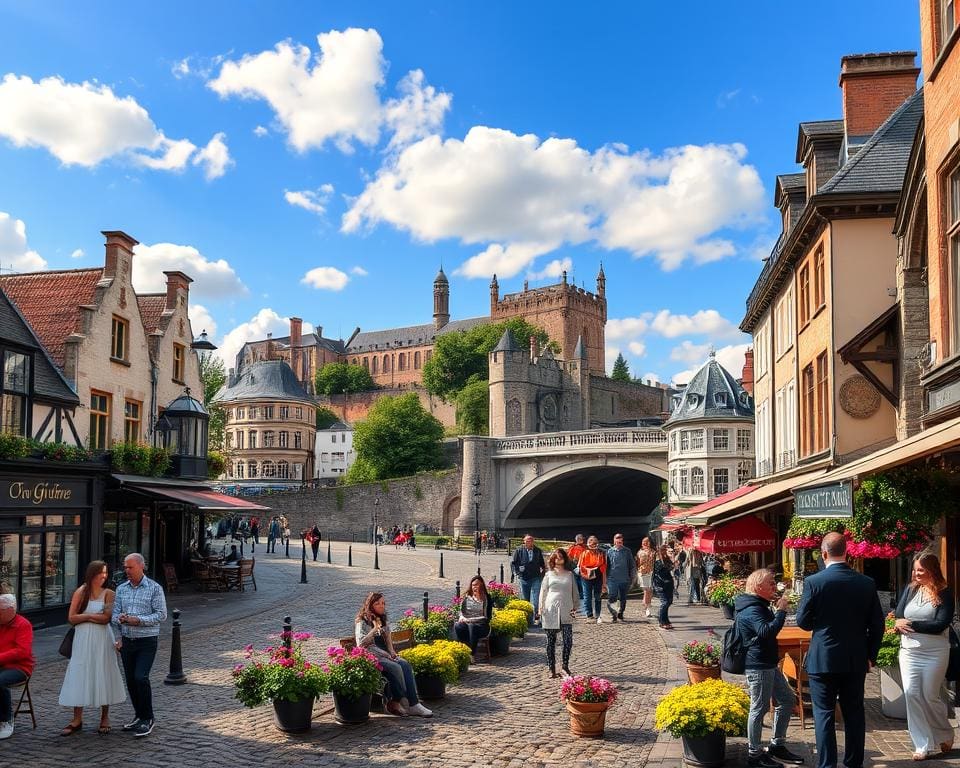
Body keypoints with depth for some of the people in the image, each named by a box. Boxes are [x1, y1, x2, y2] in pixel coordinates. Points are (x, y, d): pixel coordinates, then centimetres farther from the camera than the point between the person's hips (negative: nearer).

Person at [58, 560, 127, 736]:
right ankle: (77, 720, 11)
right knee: (79, 677, 3)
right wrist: (93, 616, -9)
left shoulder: (108, 593, -1)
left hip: (102, 639, -1)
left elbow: (106, 618, -11)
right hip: (82, 639, 1)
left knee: (103, 675, 4)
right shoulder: (80, 592, 2)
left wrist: (86, 616, -7)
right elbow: (71, 618, -3)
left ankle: (105, 718, 13)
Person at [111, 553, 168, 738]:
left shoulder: (154, 588, -6)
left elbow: (161, 615, -10)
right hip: (127, 641, 5)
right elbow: (114, 613, 9)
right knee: (130, 679, 10)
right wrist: (120, 618, -15)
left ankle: (147, 719, -1)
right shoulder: (121, 589, 9)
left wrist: (138, 620, -18)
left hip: (147, 641, -5)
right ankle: (139, 715, 25)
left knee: (141, 678, -14)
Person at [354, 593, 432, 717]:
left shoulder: (384, 622, 20)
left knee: (405, 665, -23)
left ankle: (413, 704, -30)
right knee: (395, 668, -31)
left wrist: (392, 652, 1)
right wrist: (375, 629, -20)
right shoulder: (363, 622, -2)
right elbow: (360, 644, -16)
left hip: (386, 655, 6)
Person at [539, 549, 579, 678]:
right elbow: (543, 591, 7)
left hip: (566, 611, 1)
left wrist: (575, 606, 3)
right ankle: (552, 669, 12)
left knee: (568, 640, -7)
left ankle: (565, 666, 10)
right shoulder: (549, 574, 8)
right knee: (551, 641, 4)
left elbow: (574, 592, 13)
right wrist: (540, 607, -1)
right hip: (551, 610, -1)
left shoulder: (569, 575, 11)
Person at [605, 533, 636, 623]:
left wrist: (632, 577, 4)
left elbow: (632, 565, 8)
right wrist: (606, 578, 4)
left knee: (623, 599, 12)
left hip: (624, 579, 1)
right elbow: (606, 565, 7)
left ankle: (620, 613, 28)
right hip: (612, 579, -1)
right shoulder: (609, 551, 2)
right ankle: (613, 614, -5)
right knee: (611, 598, -12)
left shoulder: (627, 551, 3)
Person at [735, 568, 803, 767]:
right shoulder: (751, 610, -19)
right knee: (759, 708, -3)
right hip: (757, 666, -11)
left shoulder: (760, 606, 15)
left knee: (787, 700, 16)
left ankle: (777, 745, 27)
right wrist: (781, 610, -28)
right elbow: (766, 632, -33)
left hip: (769, 664, 11)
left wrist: (778, 609, 13)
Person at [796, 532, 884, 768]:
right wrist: (870, 655, 14)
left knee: (824, 714, 5)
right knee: (854, 713, 13)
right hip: (856, 660, 3)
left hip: (823, 660, -3)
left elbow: (803, 622, -7)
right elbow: (877, 624, 3)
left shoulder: (814, 582, -13)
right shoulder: (867, 583, -2)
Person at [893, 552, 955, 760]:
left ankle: (945, 736, 30)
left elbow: (940, 624, -15)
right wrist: (900, 625, -18)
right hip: (909, 651, 4)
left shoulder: (944, 593, -6)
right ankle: (924, 745, 6)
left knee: (930, 696, 3)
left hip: (935, 653, -4)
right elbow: (898, 618, 4)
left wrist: (911, 624, -14)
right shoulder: (910, 589, 6)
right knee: (911, 694, -3)